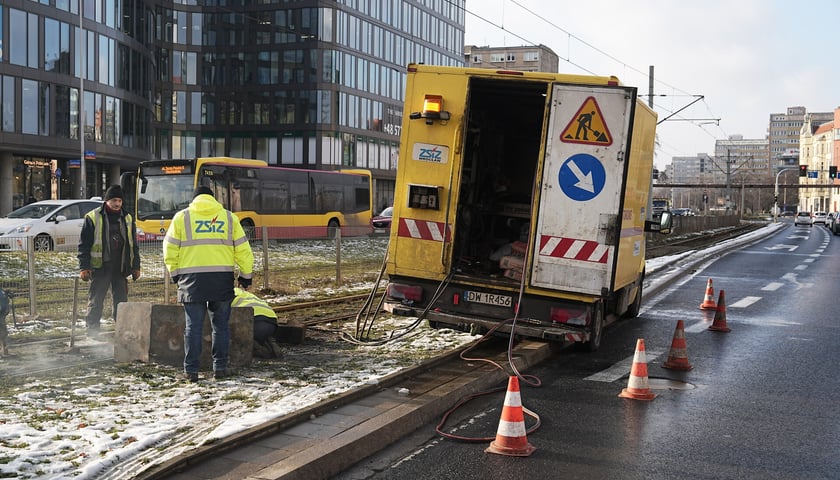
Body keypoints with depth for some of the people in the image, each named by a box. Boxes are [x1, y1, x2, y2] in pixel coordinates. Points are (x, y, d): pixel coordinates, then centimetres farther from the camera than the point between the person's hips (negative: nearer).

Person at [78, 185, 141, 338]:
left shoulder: (127, 219, 12)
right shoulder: (93, 217, -1)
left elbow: (134, 246, 18)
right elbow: (84, 245, -2)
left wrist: (136, 266, 12)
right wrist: (84, 267, -9)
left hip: (121, 268, 4)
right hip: (99, 267, -4)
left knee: (121, 300, 7)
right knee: (95, 301, 0)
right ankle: (92, 331, 6)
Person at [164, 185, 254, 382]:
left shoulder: (182, 217, 7)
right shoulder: (229, 217, 10)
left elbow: (170, 250, 4)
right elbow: (243, 249, 8)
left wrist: (175, 274, 16)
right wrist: (246, 275, 16)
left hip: (192, 279, -1)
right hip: (222, 279, 1)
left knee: (193, 326, 4)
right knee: (221, 325, 10)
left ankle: (191, 370, 4)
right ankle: (220, 367, 11)